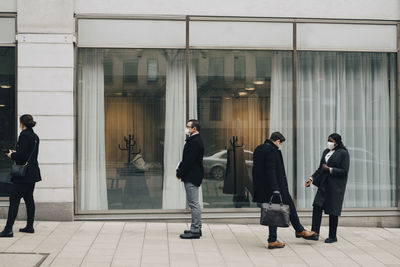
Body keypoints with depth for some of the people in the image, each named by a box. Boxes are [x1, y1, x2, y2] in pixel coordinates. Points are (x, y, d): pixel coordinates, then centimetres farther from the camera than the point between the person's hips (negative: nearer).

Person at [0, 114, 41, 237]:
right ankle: (30, 226, 19)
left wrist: (12, 155, -3)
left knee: (14, 200, -7)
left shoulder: (24, 134, -13)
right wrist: (15, 153, 20)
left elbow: (22, 154, -21)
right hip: (33, 173, 9)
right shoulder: (35, 136, 13)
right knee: (29, 199, 14)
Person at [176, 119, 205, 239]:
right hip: (191, 176, 11)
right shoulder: (193, 140, 16)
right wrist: (180, 170, 8)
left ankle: (195, 230, -2)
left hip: (192, 177, -11)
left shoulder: (195, 142, -18)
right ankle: (197, 228, 23)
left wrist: (180, 173, -13)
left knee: (194, 204, -6)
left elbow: (189, 160, -21)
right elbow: (187, 159, 18)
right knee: (194, 203, 15)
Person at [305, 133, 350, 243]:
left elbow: (344, 171, -11)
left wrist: (329, 169, -15)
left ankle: (333, 236, 12)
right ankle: (315, 233, -8)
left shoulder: (343, 153, -6)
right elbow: (320, 168, 18)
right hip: (324, 184, 6)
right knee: (317, 206, -8)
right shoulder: (326, 152, 14)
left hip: (335, 186, -6)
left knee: (333, 211, 0)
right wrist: (311, 178, 7)